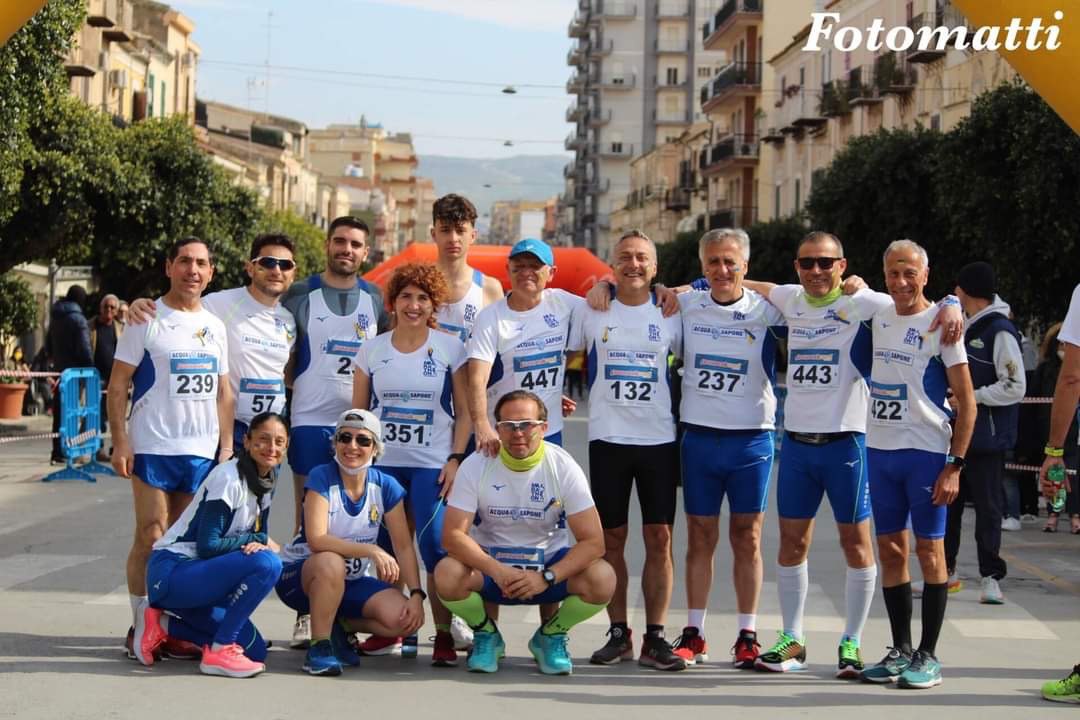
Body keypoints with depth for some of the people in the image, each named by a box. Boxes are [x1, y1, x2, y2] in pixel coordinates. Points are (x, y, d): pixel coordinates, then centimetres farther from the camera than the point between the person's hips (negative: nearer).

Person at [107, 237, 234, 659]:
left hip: (202, 451, 5)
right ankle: (141, 626, 3)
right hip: (153, 447, -5)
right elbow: (117, 386, -4)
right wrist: (120, 442, -12)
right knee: (151, 538, -5)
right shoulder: (147, 320, -2)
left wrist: (227, 446, 9)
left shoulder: (215, 326, 14)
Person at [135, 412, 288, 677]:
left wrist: (260, 545, -15)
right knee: (267, 563, -28)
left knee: (254, 651, 3)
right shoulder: (228, 479, -18)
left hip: (198, 574, 9)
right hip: (170, 572, -9)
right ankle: (219, 651, -19)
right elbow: (207, 546, -22)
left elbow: (260, 537, 10)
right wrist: (260, 542, -12)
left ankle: (163, 626, 12)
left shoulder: (266, 481, 8)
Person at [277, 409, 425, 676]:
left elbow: (404, 546, -4)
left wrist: (416, 594, -18)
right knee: (331, 562, -40)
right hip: (298, 575, -4)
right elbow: (316, 540, -29)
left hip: (351, 581, 4)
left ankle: (340, 626, 8)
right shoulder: (322, 478, -17)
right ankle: (319, 645, -21)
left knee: (405, 618, -20)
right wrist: (371, 550, -38)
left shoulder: (386, 486, -5)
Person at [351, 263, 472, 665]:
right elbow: (357, 411, 12)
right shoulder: (372, 350, 8)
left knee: (436, 549, -10)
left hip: (433, 464, -2)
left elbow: (464, 411, 4)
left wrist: (456, 458, -6)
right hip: (381, 463, 2)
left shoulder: (450, 348, 2)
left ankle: (444, 635, -3)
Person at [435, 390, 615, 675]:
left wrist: (546, 577, -30)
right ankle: (486, 635, 1)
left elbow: (593, 541, -16)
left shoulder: (563, 467, -13)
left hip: (550, 567, 0)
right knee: (447, 574, -32)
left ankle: (551, 637, 2)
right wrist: (497, 571, -33)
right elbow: (452, 534, -18)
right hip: (490, 564, 0)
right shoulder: (476, 466, -12)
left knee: (602, 579, -29)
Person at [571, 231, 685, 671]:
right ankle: (618, 634, 13)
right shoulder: (593, 311, 4)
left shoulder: (670, 313, 5)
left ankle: (655, 638, 4)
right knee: (611, 539, 3)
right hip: (608, 438, 0)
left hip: (660, 438, 0)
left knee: (660, 538, -1)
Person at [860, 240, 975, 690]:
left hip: (926, 453, -6)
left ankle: (928, 656, 5)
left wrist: (955, 465, -14)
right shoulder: (878, 319, 8)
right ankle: (900, 650, 16)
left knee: (929, 550, -1)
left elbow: (966, 402, -9)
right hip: (880, 450, 6)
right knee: (890, 551, 8)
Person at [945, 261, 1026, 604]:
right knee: (948, 501, 12)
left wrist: (972, 397, -16)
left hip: (987, 435, -8)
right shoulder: (965, 326, 11)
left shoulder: (1000, 331, -14)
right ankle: (945, 570, 21)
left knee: (987, 505, -2)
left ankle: (990, 576, 6)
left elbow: (1015, 387, -16)